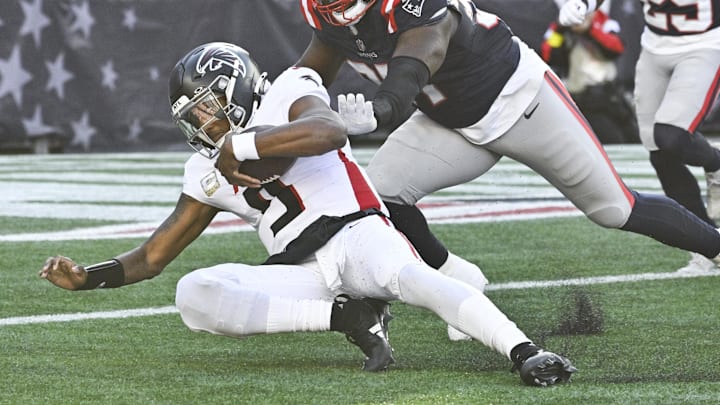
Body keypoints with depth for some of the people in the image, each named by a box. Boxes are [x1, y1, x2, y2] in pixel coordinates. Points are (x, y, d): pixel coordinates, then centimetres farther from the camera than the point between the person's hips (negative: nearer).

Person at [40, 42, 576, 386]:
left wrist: (238, 146, -15)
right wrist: (88, 277, 12)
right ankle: (343, 317, -22)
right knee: (195, 294, -19)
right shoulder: (207, 175, 22)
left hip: (356, 235, -6)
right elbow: (154, 256, 26)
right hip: (302, 275, 6)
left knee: (409, 277, -39)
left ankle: (525, 352, -51)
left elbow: (331, 131, -21)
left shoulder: (288, 98, 4)